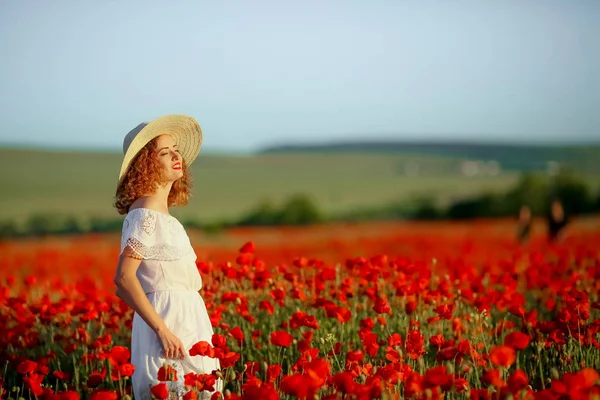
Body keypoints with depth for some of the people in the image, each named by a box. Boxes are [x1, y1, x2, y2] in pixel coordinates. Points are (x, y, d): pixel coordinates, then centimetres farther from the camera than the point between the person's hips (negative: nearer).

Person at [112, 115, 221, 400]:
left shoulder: (163, 215, 14)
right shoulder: (144, 215, -13)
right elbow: (124, 279, -22)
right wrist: (162, 330, -24)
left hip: (187, 321, 9)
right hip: (167, 322, -9)